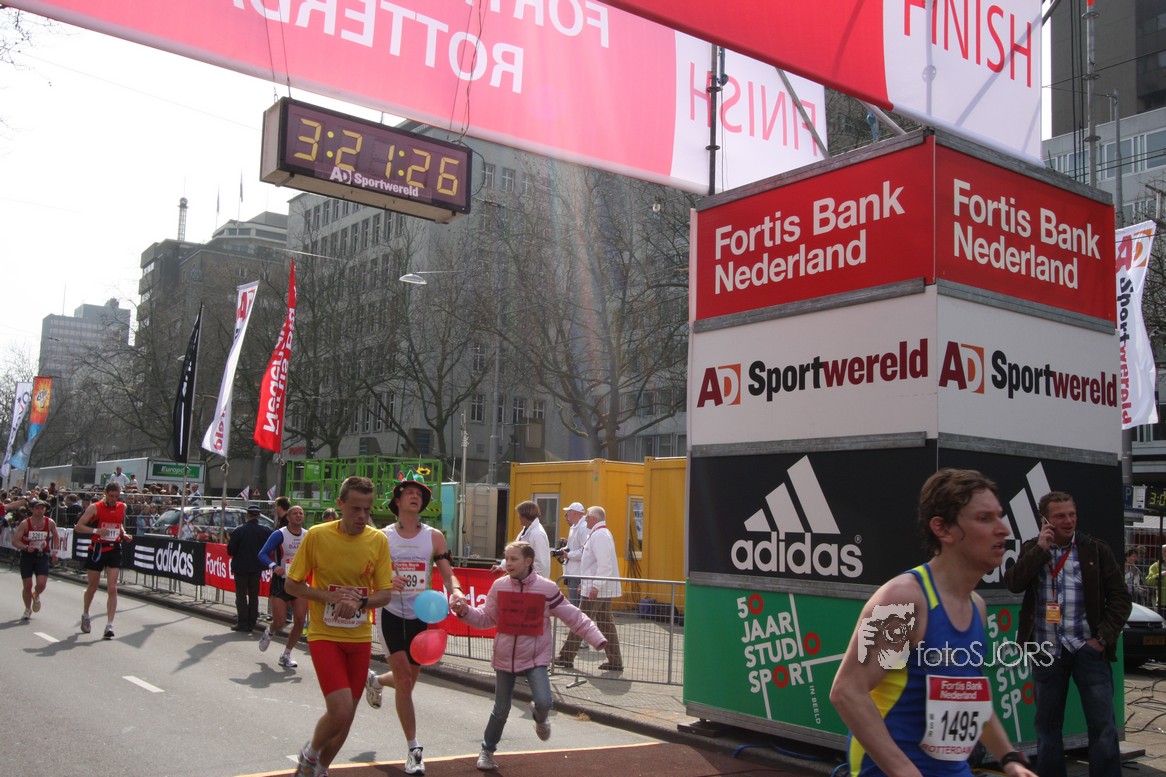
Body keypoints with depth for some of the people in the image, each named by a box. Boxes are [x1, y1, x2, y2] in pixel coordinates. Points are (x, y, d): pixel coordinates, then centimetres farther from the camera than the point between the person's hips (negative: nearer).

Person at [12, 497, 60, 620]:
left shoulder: (50, 523, -4)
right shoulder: (25, 524, -10)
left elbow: (56, 536, 14)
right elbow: (15, 541, -10)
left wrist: (55, 551, 6)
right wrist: (26, 547, -26)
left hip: (42, 556, 1)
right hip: (27, 556, -1)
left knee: (42, 583, -14)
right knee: (27, 585, 2)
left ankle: (36, 596, 23)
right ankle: (28, 610, 24)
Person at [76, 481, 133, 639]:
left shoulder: (122, 507, 4)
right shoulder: (95, 507, -8)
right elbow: (78, 527, -8)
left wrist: (124, 534, 4)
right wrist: (96, 531, -22)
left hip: (114, 550, 2)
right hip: (97, 549, -2)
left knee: (112, 588, -8)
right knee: (92, 587, 13)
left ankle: (109, 625, -9)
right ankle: (85, 615, 40)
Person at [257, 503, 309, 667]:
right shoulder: (279, 534, -10)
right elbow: (262, 554, -12)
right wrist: (274, 566, -29)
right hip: (281, 582, -4)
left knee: (300, 620, -6)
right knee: (279, 622, -5)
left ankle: (286, 655, 12)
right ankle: (269, 633, 34)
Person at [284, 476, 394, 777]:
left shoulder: (378, 540, -3)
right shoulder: (316, 535, -10)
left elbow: (385, 593, 0)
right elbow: (291, 584, -4)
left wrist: (360, 601, -21)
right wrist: (330, 596, -18)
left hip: (360, 638, 4)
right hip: (324, 635, -4)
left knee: (346, 715, 12)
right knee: (340, 711, -17)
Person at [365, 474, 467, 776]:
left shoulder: (434, 536, 0)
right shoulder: (383, 537, -3)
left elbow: (448, 574, -2)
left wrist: (455, 590, -24)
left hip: (422, 615, 3)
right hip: (393, 613, -2)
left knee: (408, 680, 13)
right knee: (404, 680, -10)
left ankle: (375, 680, 49)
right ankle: (413, 750, 2)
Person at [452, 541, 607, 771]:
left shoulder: (547, 588, -10)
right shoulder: (499, 586, -3)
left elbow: (573, 616, -4)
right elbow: (486, 618, 4)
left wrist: (595, 637, -9)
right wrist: (466, 612, -13)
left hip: (535, 658, -2)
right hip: (505, 658, 2)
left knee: (544, 702, -18)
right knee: (501, 710, 9)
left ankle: (540, 717, 20)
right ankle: (487, 750, 32)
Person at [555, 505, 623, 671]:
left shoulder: (599, 535, -16)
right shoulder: (603, 533, 17)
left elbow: (604, 564, -24)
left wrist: (595, 586, -25)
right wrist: (585, 581, 24)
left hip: (596, 590, -10)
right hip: (604, 589, 10)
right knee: (606, 624, 10)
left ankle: (566, 658, 3)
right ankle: (615, 661, 11)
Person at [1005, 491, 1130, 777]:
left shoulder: (1096, 550, 2)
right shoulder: (1032, 549, 7)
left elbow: (1120, 598, 2)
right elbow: (1013, 583, -9)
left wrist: (1103, 638, -7)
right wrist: (1041, 549, -12)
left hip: (1088, 648, -2)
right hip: (1047, 649, 2)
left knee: (1103, 725, -2)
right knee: (1047, 724, 10)